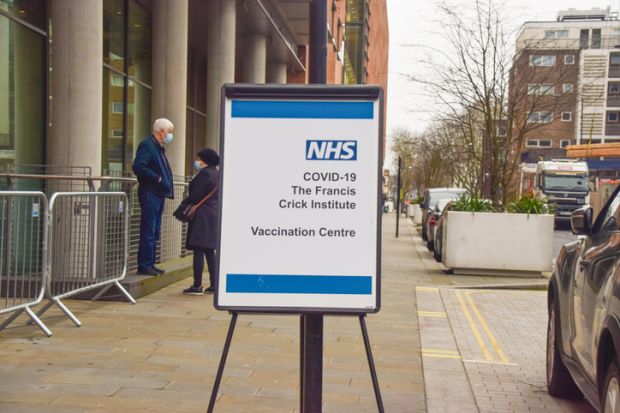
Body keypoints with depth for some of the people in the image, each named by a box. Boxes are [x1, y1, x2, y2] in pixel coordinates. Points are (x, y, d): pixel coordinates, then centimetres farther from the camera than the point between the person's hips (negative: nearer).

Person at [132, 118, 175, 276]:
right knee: (148, 233, -7)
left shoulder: (159, 148, 19)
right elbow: (138, 167, -22)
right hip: (149, 194, -10)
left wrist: (165, 183, 8)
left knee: (154, 233, 12)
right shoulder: (147, 145, -10)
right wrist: (157, 178, -21)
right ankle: (144, 266, -3)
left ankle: (150, 264, 18)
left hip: (158, 195, 10)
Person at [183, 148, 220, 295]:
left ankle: (197, 285, -6)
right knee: (209, 251, 13)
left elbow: (195, 196, -15)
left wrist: (183, 206, 1)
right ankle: (213, 284, 15)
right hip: (215, 215, 9)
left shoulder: (204, 173, -13)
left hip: (202, 216, -9)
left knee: (198, 251, -7)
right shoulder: (217, 174, 14)